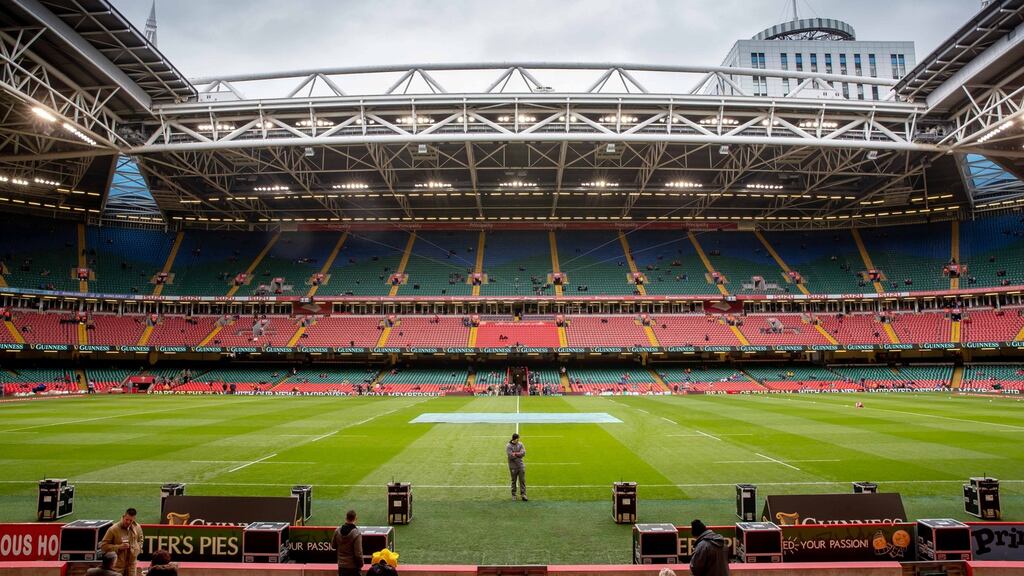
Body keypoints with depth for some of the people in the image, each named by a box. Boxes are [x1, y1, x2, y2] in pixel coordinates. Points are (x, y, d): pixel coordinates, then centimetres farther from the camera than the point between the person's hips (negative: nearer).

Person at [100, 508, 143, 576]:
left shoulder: (137, 528, 1)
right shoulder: (113, 529, -14)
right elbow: (103, 546, -10)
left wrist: (137, 549, 1)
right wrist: (119, 547, -21)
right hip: (117, 565, -4)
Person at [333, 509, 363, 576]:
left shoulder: (337, 531, -5)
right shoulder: (356, 533, -22)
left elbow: (334, 546, 10)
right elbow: (358, 553, -20)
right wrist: (360, 564, -5)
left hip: (341, 565, 5)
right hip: (353, 566, -5)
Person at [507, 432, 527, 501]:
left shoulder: (520, 444, 3)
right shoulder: (508, 446, -8)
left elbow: (523, 453, -9)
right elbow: (510, 456, -19)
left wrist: (515, 453, -15)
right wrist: (519, 454, -11)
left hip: (521, 465, 3)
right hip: (513, 466, -3)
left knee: (522, 480, 2)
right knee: (513, 481, 6)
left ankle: (523, 495, 7)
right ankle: (513, 495, 17)